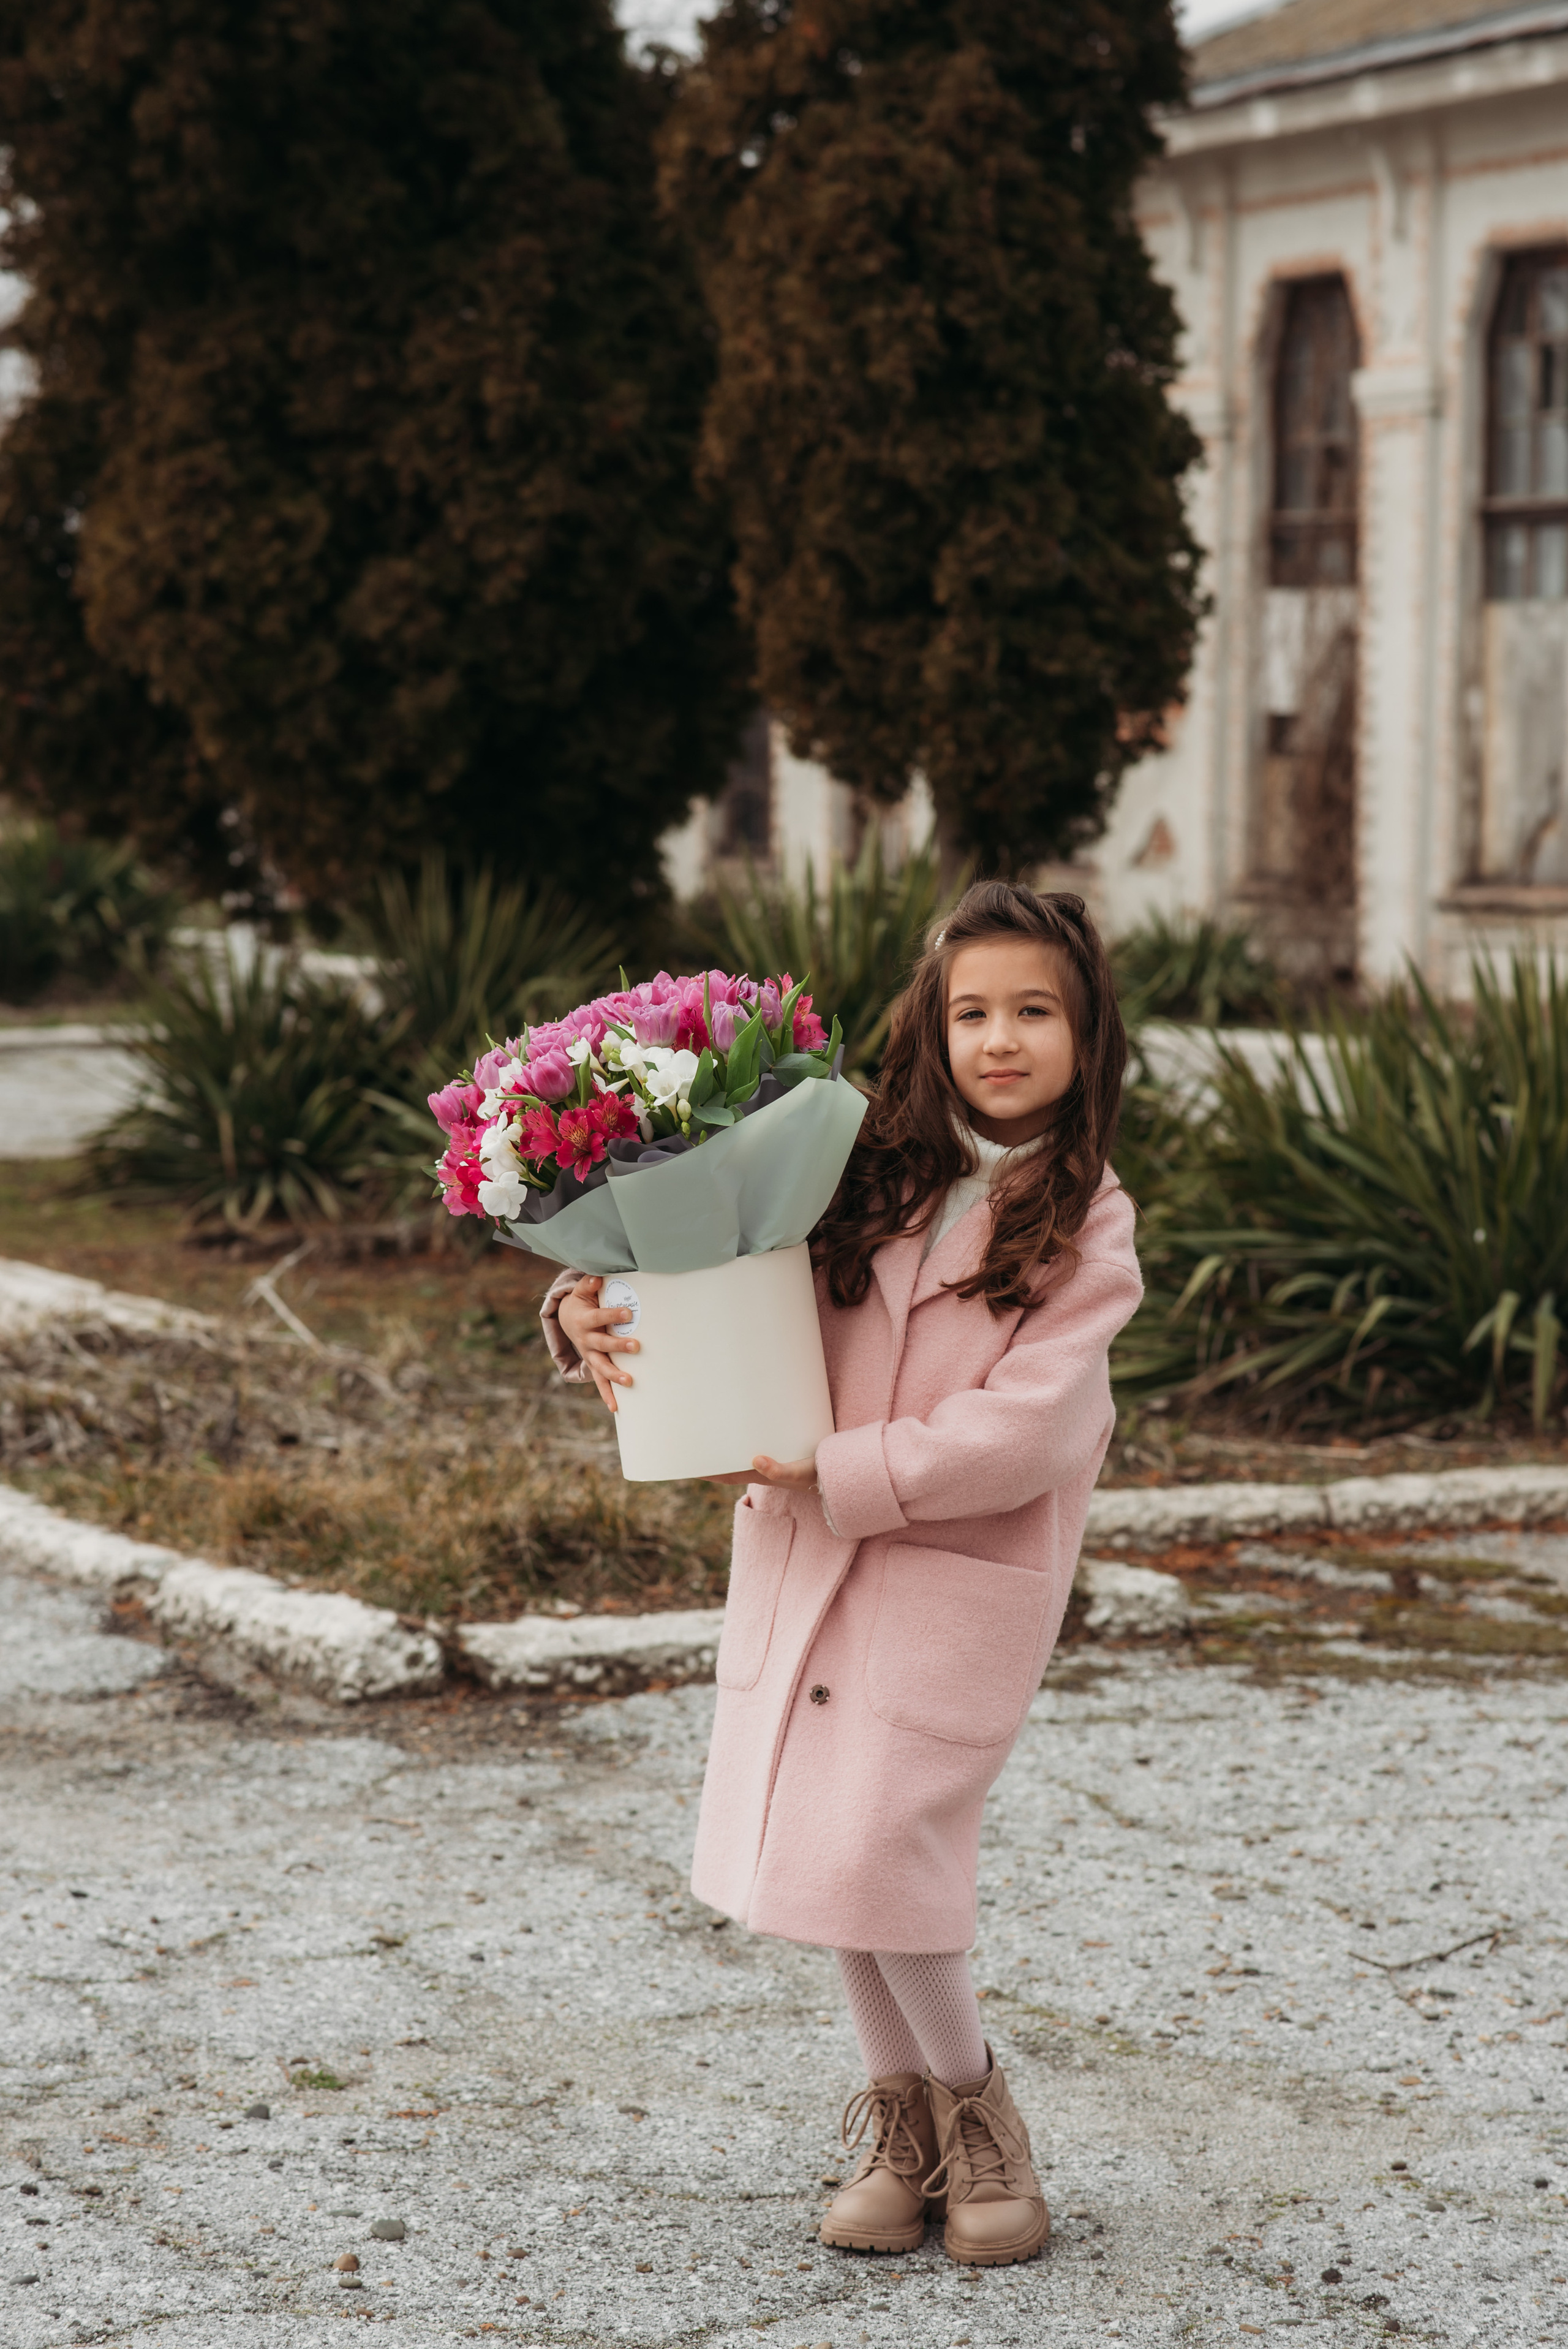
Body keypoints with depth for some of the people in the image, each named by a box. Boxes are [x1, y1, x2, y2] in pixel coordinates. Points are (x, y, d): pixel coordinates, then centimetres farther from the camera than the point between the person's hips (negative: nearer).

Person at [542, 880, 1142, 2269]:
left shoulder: (1088, 1230, -7)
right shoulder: (872, 1177, 3)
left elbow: (1017, 1435, -16)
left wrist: (834, 1474, -18)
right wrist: (590, 1310, -9)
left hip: (960, 1573, -4)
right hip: (805, 1552, 4)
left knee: (878, 1854, -11)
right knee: (818, 1846, 8)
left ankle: (972, 2107, 14)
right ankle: (899, 2113, 28)